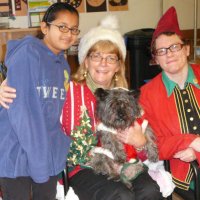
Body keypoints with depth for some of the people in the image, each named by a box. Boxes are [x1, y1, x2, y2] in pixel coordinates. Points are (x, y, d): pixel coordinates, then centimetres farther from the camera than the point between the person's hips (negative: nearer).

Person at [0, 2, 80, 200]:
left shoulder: (63, 64, 10)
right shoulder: (27, 52, -13)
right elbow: (18, 107, -20)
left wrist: (63, 146, 2)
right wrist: (37, 156, -21)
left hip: (51, 153, 7)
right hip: (18, 153, -6)